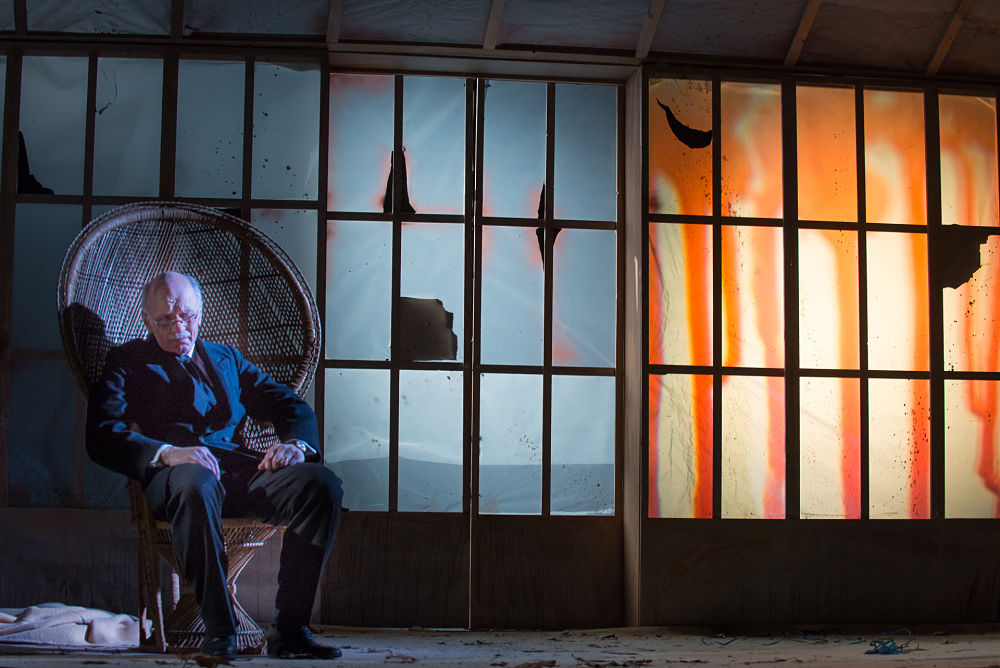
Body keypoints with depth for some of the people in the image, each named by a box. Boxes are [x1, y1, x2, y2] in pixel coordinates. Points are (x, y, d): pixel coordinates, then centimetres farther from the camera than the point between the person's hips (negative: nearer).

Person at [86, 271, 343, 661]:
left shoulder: (227, 359, 30)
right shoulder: (128, 361, 17)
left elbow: (293, 408, 22)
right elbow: (101, 435, -1)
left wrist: (295, 443, -3)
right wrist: (165, 453, -20)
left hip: (239, 471, 4)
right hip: (173, 475, -4)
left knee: (322, 483, -25)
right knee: (196, 482, -42)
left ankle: (289, 629, -22)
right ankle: (219, 631, -31)